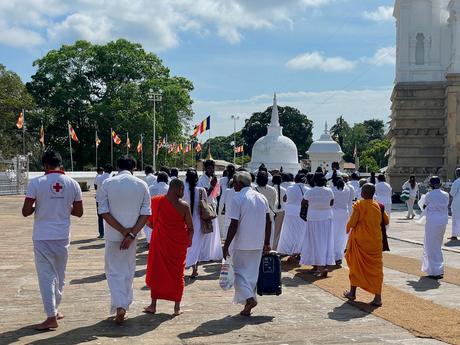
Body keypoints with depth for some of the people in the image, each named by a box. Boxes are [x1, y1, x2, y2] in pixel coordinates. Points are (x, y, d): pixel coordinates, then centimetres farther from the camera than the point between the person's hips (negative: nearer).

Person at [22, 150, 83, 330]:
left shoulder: (36, 182, -9)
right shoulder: (72, 184, 0)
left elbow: (26, 211, -10)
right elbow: (79, 212, 4)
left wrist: (38, 207, 10)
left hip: (42, 237, -3)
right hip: (63, 236, 3)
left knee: (46, 275, 1)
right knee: (59, 274, 18)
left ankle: (51, 317, -2)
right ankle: (55, 310, 31)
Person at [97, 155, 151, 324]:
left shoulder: (108, 184, -6)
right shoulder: (142, 185, -2)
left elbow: (104, 212, -11)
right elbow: (145, 214, -7)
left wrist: (123, 231, -11)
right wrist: (131, 234, -10)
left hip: (113, 235, -2)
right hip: (132, 235, 2)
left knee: (114, 271, 7)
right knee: (128, 271, 16)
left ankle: (119, 306, -10)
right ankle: (125, 305, 23)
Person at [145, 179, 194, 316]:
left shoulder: (155, 201, -6)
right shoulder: (184, 206, -11)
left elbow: (149, 222, 2)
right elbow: (191, 228, -7)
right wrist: (188, 241, 12)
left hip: (160, 242, 1)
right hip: (179, 243, -1)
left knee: (156, 272, 14)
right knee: (177, 273, 12)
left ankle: (153, 305, 17)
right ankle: (177, 307, 16)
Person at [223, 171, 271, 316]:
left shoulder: (238, 199, -12)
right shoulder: (262, 198, 8)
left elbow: (234, 225, -16)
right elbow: (268, 222, 10)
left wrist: (226, 245, -11)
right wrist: (267, 243, 17)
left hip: (241, 244, -6)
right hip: (258, 244, 6)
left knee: (239, 271, 6)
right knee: (252, 273, 13)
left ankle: (249, 298, -12)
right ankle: (247, 307, 18)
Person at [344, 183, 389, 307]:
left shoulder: (359, 205, -12)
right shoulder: (378, 206, 1)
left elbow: (352, 222, -14)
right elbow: (386, 221, 10)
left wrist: (348, 228, 7)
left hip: (360, 240, -3)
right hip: (376, 241, 3)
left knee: (356, 265, 13)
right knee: (376, 267, 6)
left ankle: (352, 292, 23)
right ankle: (378, 297, 2)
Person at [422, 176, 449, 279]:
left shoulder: (429, 195, -10)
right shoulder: (446, 195, 3)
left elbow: (424, 206, 6)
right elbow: (446, 208, 10)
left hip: (432, 222, -6)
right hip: (443, 222, 6)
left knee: (433, 247, 2)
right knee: (437, 245, 19)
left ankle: (437, 272, 2)